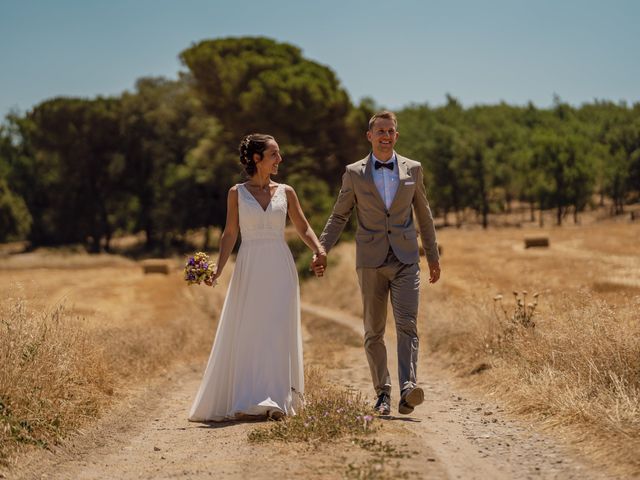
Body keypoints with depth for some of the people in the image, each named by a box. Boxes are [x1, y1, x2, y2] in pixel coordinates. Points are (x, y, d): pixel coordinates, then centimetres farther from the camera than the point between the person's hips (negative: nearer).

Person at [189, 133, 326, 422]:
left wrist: (319, 252, -8)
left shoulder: (285, 192, 8)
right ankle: (245, 401, 7)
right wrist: (218, 268, -9)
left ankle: (275, 400, -1)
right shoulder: (237, 193, 3)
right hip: (248, 270, -1)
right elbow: (230, 234, 3)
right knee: (245, 335, -1)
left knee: (278, 334, -3)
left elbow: (303, 228, 10)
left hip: (280, 270, 1)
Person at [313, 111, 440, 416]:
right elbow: (339, 216, 8)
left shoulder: (412, 169, 6)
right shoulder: (354, 173, 3)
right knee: (374, 331, 5)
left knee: (407, 324, -15)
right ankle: (382, 394, 15)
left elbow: (424, 215, 14)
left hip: (405, 260, 0)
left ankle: (407, 390, -25)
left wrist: (433, 256, 15)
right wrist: (322, 251, -4)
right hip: (371, 262, 0)